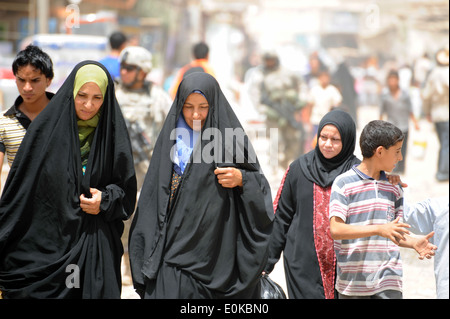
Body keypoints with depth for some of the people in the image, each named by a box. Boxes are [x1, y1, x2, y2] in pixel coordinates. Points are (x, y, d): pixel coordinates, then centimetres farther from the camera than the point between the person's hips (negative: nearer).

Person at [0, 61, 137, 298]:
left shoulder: (112, 132, 3)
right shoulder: (46, 128, -1)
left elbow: (127, 191, 9)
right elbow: (21, 186, 1)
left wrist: (106, 200, -12)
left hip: (96, 249, 1)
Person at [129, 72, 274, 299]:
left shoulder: (231, 138, 0)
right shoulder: (170, 139, 7)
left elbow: (261, 187, 5)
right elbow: (153, 194, 11)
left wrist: (242, 179, -16)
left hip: (217, 252, -2)